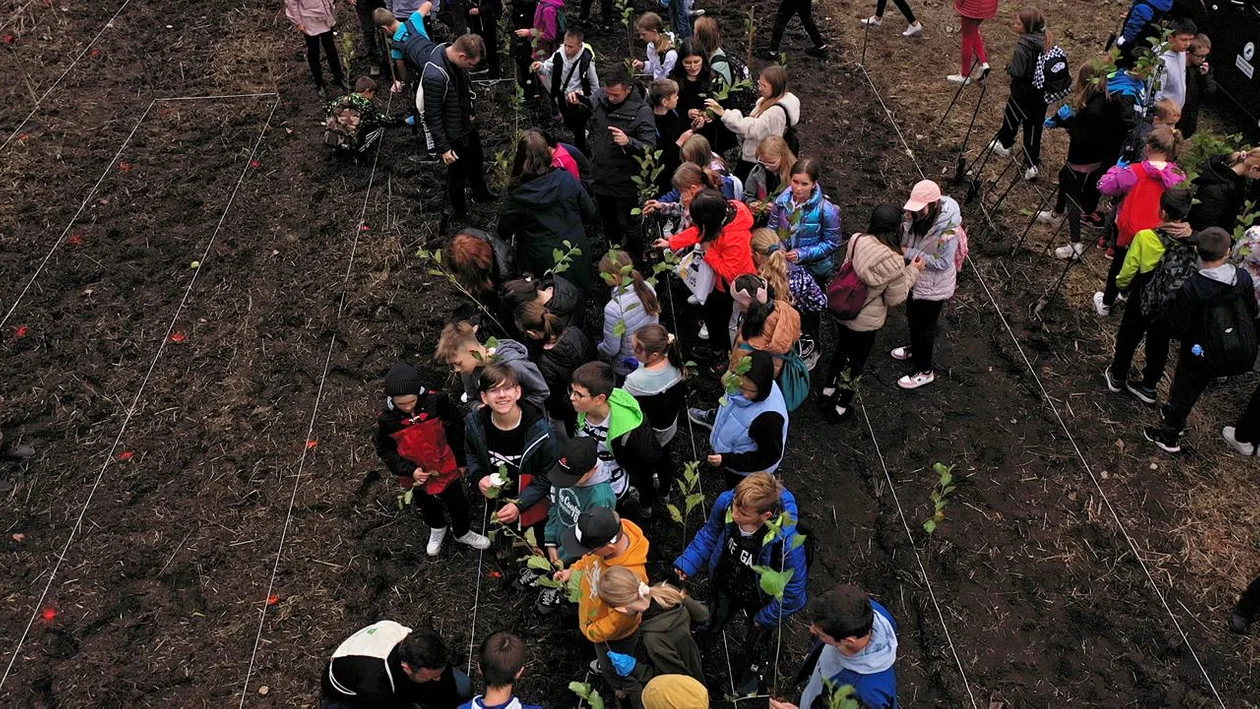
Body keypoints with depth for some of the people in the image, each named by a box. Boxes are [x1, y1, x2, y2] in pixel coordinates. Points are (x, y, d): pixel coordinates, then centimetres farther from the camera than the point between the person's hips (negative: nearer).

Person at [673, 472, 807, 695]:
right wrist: (687, 563, -15)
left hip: (759, 601, -2)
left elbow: (793, 594, -27)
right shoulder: (725, 503, -35)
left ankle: (753, 671, 65)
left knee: (757, 642, 30)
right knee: (716, 617, 35)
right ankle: (706, 637, 71)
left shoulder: (787, 543, -46)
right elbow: (709, 534, -9)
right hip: (726, 585, 3)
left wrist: (765, 618, -14)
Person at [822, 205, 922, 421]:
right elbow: (895, 299, -15)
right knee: (855, 363, 19)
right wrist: (913, 271, -4)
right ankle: (840, 409, 37)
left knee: (841, 351, 30)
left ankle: (827, 395, 50)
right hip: (865, 322, -5)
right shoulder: (894, 262, -28)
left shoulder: (856, 240, -16)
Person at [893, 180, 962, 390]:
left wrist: (909, 253, -29)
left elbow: (943, 262, -29)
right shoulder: (917, 216, -14)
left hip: (933, 286, -7)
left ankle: (924, 371, 30)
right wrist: (900, 244, -18)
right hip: (915, 277, 7)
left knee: (924, 326, 10)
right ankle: (915, 348, 56)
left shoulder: (948, 228, -34)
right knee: (913, 317, 28)